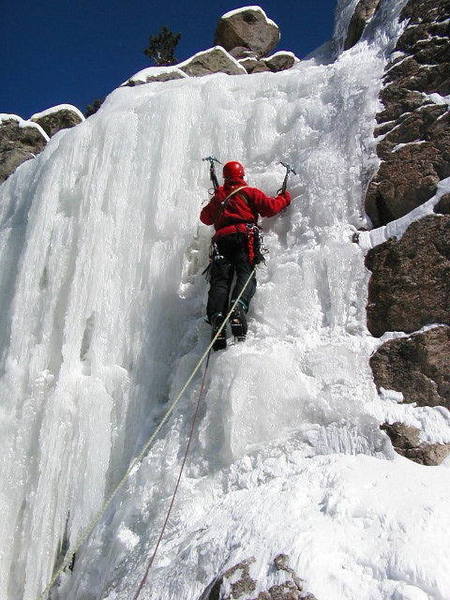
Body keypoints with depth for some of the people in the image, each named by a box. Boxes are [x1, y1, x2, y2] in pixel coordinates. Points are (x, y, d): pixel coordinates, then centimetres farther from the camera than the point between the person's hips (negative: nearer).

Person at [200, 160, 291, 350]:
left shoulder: (218, 197, 30)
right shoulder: (249, 192, 18)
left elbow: (205, 217, 41)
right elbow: (269, 207, 8)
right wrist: (284, 198, 27)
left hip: (221, 238, 3)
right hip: (244, 236, -3)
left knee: (220, 280, -9)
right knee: (246, 274, -16)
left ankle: (217, 316, -33)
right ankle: (238, 307, -45)